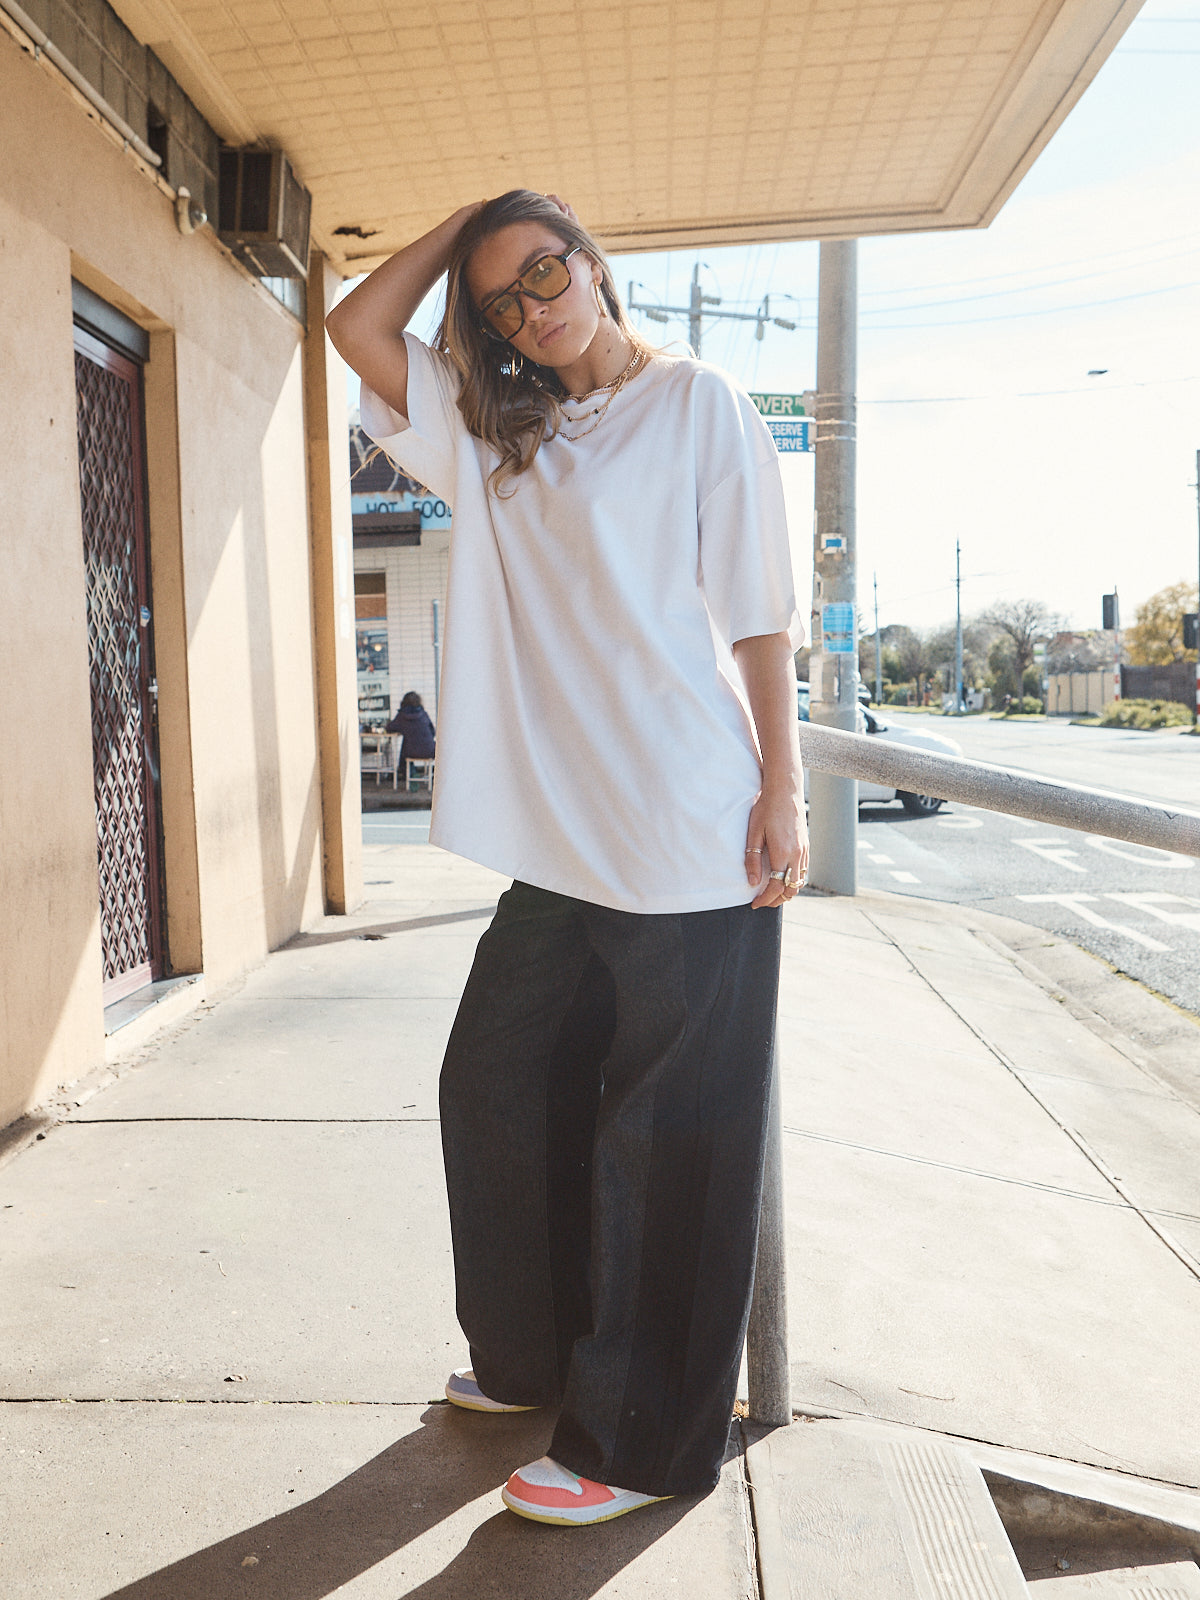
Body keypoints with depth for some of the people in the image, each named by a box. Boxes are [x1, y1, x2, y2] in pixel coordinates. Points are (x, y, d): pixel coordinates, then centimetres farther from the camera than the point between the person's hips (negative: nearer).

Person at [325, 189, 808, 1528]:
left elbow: (758, 613, -4)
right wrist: (466, 222, 12)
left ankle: (642, 1441, 18)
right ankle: (535, 1361, 35)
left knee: (665, 1135, 1)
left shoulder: (698, 403, 1)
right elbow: (359, 328, 14)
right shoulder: (495, 431, 17)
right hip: (560, 841, 7)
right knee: (496, 1086, 14)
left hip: (692, 841, -6)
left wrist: (781, 793, -10)